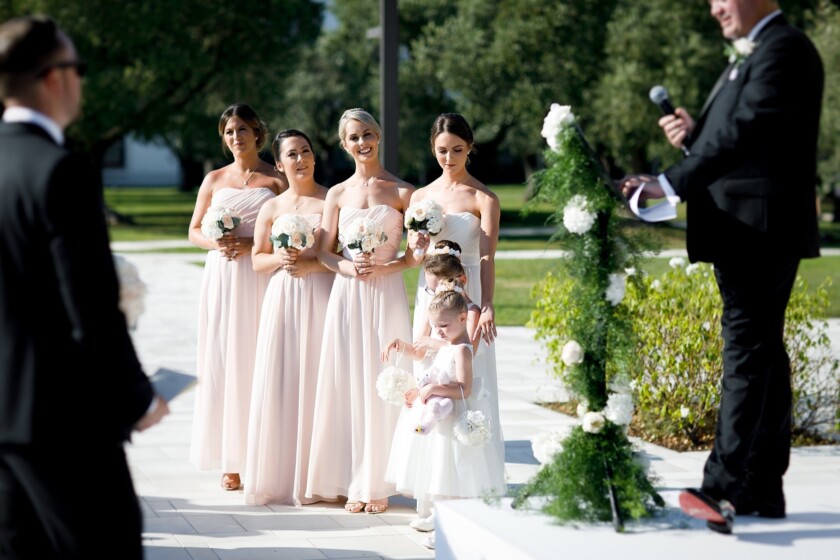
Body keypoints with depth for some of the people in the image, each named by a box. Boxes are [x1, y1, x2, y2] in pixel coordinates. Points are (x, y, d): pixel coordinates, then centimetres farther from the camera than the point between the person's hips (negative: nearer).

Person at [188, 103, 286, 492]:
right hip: (222, 279, 2)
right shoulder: (215, 180, 12)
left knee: (260, 362, -4)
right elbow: (194, 231, 14)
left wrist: (251, 244, -15)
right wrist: (217, 243, -7)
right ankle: (232, 461, 1)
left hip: (263, 279, -2)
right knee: (224, 361, -2)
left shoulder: (277, 180, 3)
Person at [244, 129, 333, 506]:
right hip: (283, 298, 3)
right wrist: (279, 258, -6)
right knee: (280, 381, -1)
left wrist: (311, 264, -15)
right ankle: (278, 476, 6)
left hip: (322, 296, -3)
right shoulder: (271, 208, 12)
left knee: (317, 381, -4)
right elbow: (257, 260, 13)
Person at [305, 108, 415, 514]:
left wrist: (384, 267, -15)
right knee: (347, 385, 2)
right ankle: (352, 482, 9)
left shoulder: (401, 192, 1)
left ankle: (377, 483, 7)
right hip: (347, 296, 3)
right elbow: (325, 252, 9)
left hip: (387, 294, -3)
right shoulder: (338, 194, 9)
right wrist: (347, 267, -11)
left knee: (381, 385, -1)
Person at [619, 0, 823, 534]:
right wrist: (696, 133, 3)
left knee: (748, 348, -14)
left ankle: (727, 487, -18)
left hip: (759, 229, -11)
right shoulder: (758, 52, 20)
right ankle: (764, 489, 15)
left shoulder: (783, 50, -13)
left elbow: (745, 134, -23)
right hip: (751, 234, 11)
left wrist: (672, 184, -26)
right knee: (761, 350, 11)